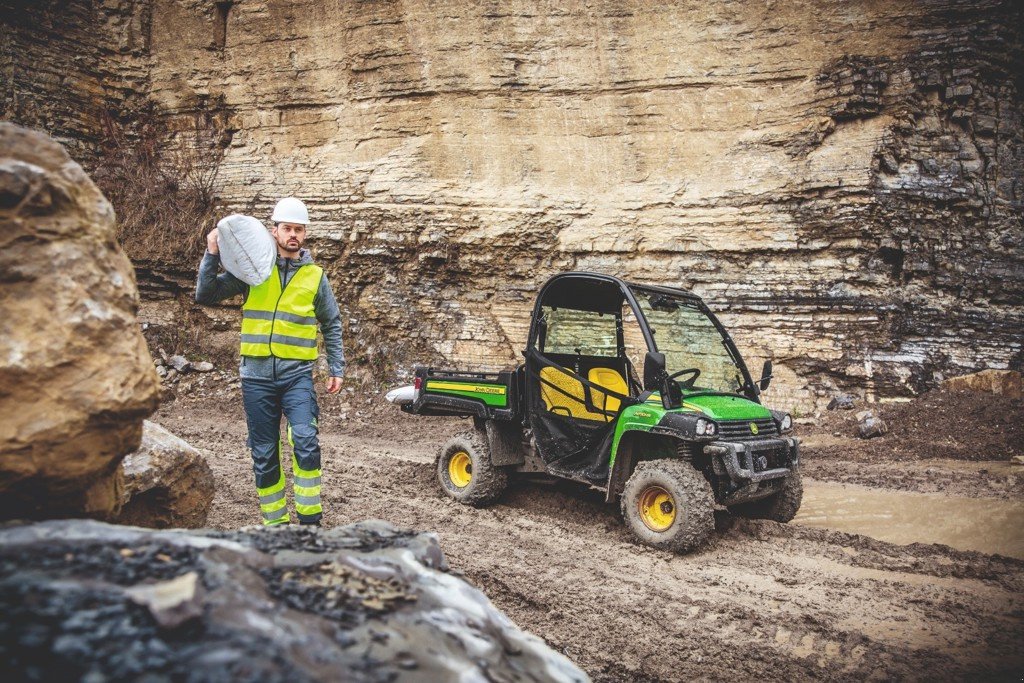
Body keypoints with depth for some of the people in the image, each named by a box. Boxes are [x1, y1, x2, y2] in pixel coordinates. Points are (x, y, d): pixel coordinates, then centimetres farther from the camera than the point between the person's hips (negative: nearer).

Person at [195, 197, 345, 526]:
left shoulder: (315, 276, 7)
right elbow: (205, 296, 3)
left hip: (297, 374, -1)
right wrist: (212, 256, -9)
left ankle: (309, 519, -10)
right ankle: (275, 522, 19)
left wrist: (336, 369, 11)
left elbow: (332, 325, 16)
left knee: (305, 441, -20)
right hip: (257, 375, 1)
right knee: (264, 454, 6)